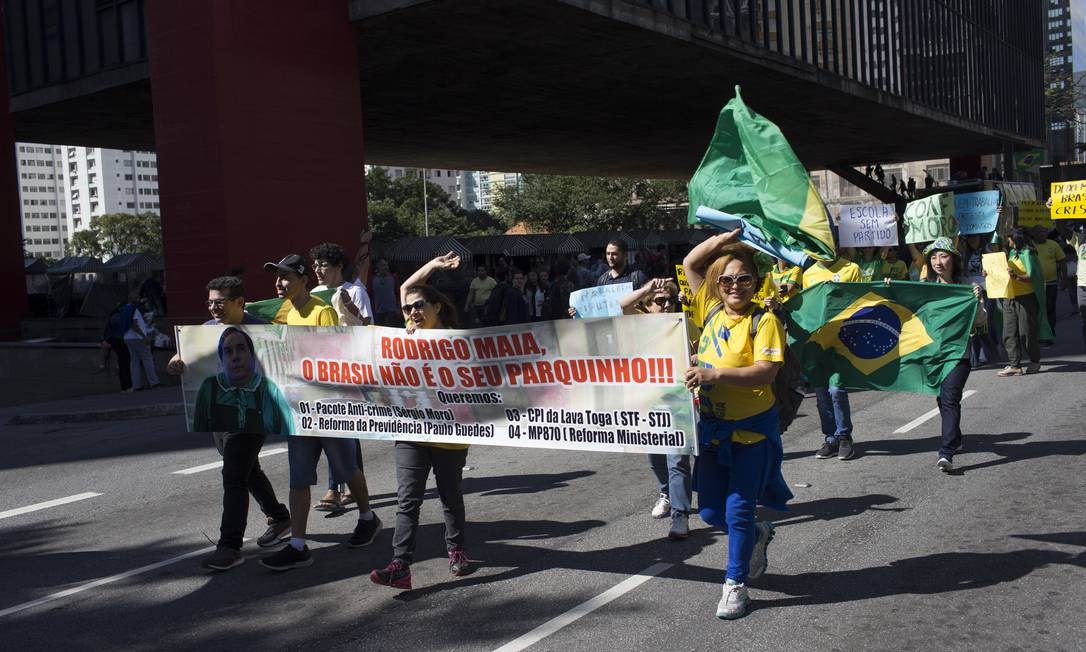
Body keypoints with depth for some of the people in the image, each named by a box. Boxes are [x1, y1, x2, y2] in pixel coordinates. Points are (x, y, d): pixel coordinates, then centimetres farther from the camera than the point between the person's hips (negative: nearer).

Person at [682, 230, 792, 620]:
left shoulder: (764, 320, -12)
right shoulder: (711, 311, 3)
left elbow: (765, 372, -24)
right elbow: (690, 263, 9)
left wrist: (715, 373, -34)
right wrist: (724, 239, 0)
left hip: (753, 429, -5)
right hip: (713, 427, 6)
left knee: (738, 510, -2)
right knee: (710, 511, 10)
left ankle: (736, 584, 16)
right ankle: (757, 535, 40)